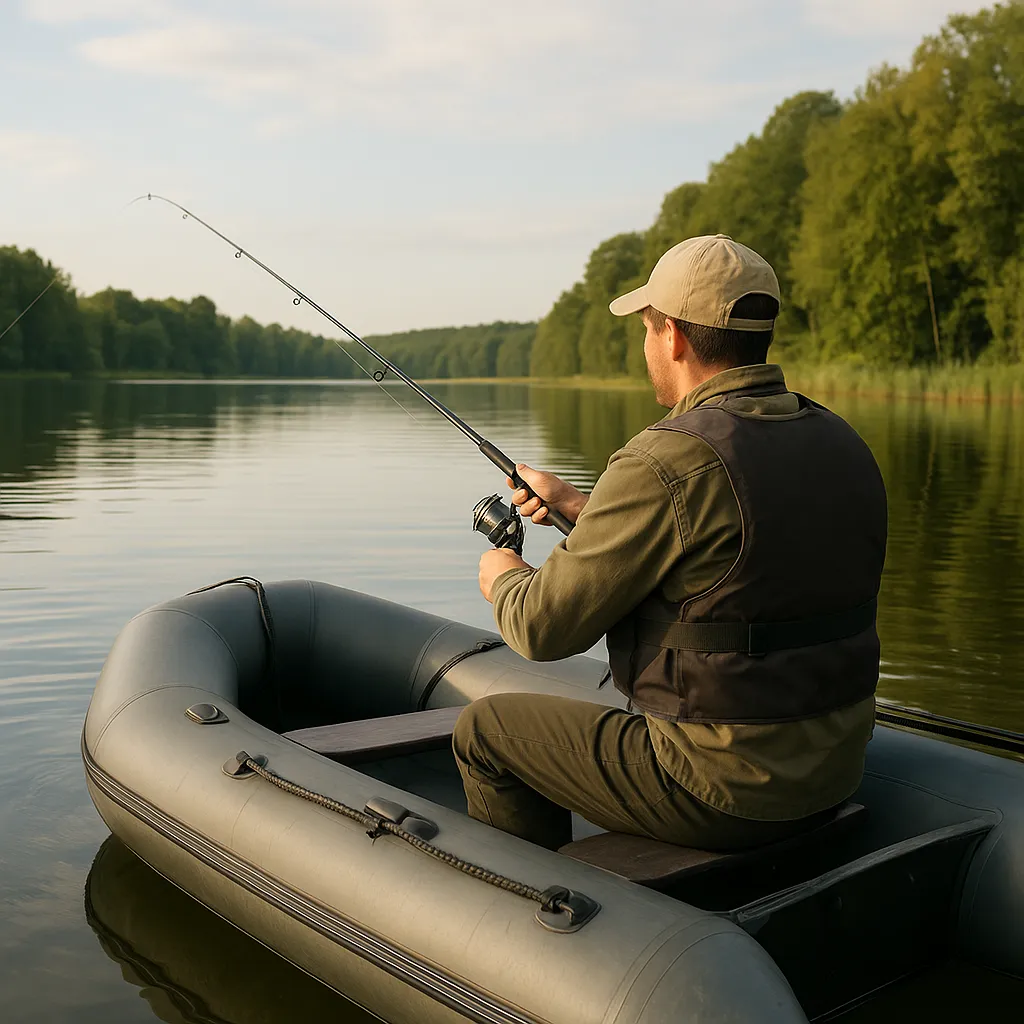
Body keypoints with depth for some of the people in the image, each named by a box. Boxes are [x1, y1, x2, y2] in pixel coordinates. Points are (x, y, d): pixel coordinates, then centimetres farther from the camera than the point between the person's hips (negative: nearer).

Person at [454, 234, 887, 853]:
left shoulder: (669, 463, -23)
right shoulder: (842, 446, 3)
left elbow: (544, 626, -15)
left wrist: (504, 579, 8)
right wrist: (575, 504, 25)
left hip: (724, 795, -8)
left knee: (485, 730, 13)